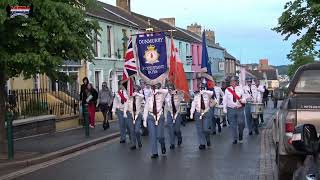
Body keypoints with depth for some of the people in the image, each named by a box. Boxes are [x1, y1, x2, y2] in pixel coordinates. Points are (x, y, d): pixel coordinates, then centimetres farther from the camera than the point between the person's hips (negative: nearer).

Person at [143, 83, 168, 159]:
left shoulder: (161, 97, 2)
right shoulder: (149, 99, 5)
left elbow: (166, 91, -17)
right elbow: (146, 110, 7)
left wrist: (158, 90, -20)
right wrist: (144, 120, 5)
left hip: (160, 117, -1)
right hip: (151, 117, 1)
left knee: (159, 135, -4)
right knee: (152, 136, -1)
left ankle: (163, 146, 30)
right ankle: (154, 153, 7)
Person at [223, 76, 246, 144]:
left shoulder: (240, 89, 6)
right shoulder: (227, 90, 5)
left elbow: (244, 98, 8)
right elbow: (225, 100, 7)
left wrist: (242, 100, -15)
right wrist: (225, 109, 2)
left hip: (240, 109, 0)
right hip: (231, 109, 0)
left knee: (241, 123, -6)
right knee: (233, 125, 4)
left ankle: (240, 135, 22)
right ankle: (235, 139, 14)